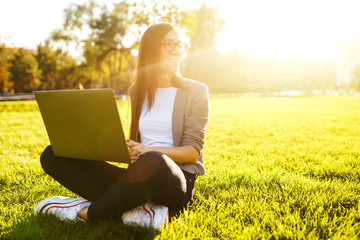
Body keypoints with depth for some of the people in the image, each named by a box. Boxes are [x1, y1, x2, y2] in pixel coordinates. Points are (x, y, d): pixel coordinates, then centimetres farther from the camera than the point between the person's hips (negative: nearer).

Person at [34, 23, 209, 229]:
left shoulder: (196, 91, 2)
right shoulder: (137, 90, 15)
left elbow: (193, 151, -5)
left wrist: (148, 151, -22)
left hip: (178, 179, -3)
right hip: (142, 176, 4)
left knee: (153, 162, -42)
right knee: (53, 154, -10)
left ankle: (86, 211, -16)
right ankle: (137, 205, -23)